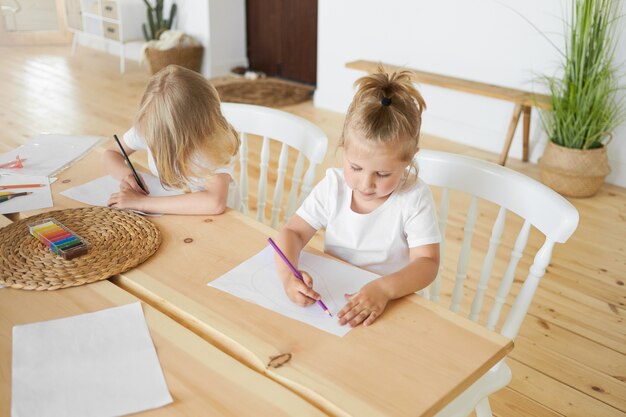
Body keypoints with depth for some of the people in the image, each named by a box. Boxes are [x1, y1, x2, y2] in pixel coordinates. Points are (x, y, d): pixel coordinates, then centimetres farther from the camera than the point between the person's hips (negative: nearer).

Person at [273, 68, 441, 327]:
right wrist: (288, 275, -25)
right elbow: (293, 232, -5)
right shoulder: (334, 185, -6)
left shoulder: (414, 198, -13)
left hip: (391, 305, -2)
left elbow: (427, 262, -16)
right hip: (331, 299, 3)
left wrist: (384, 289, -35)